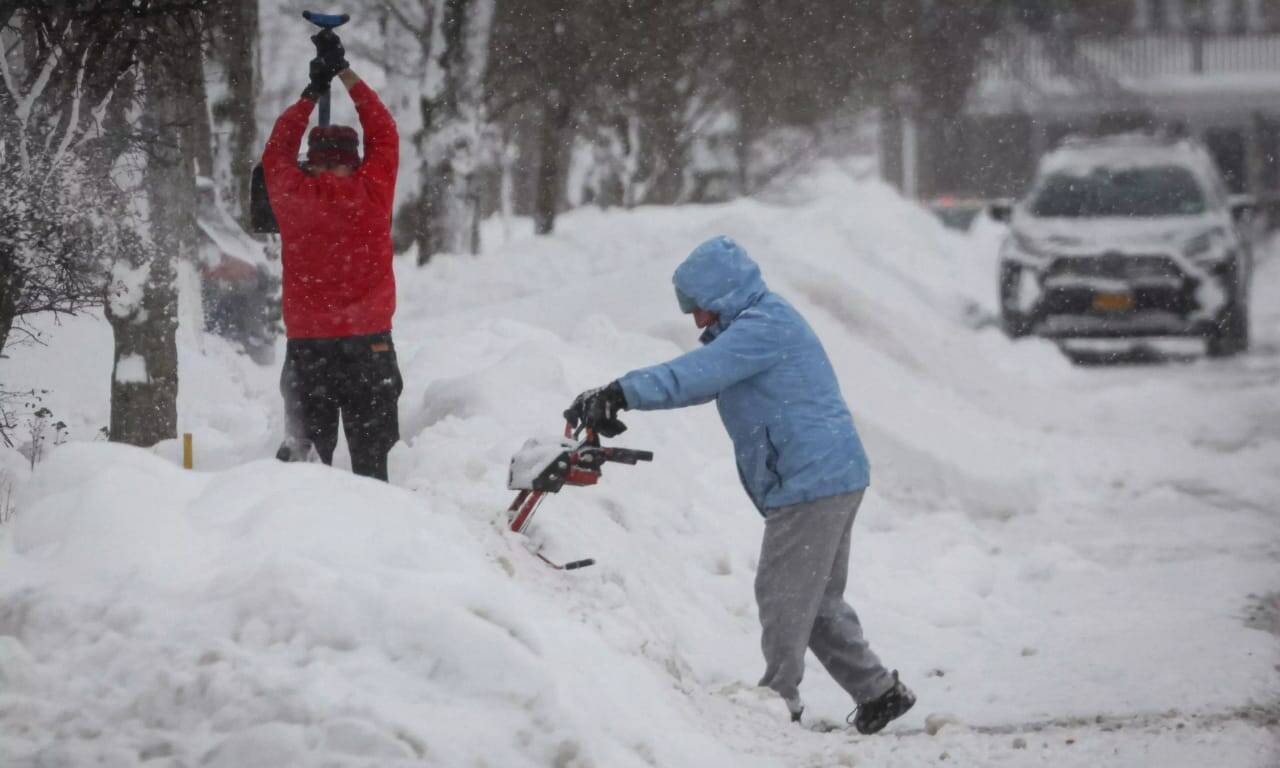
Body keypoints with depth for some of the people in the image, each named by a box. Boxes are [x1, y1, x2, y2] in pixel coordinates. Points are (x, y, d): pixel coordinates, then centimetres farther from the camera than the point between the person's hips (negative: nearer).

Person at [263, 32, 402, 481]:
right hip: (368, 342, -1)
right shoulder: (369, 192, -4)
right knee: (369, 454, 1)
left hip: (305, 344, 1)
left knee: (303, 448, 7)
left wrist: (312, 94, 26)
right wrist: (344, 72, 19)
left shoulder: (292, 194, -2)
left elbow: (277, 150, 19)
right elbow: (384, 133, 11)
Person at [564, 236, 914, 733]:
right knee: (818, 600, 16)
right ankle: (879, 690, 19)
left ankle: (779, 701, 2)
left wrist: (618, 394, -31)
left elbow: (695, 375, -26)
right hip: (834, 476, 11)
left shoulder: (762, 327, -15)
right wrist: (611, 401, 1)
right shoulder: (758, 325, 19)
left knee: (783, 595, -4)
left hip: (811, 482, -11)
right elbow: (701, 375, 14)